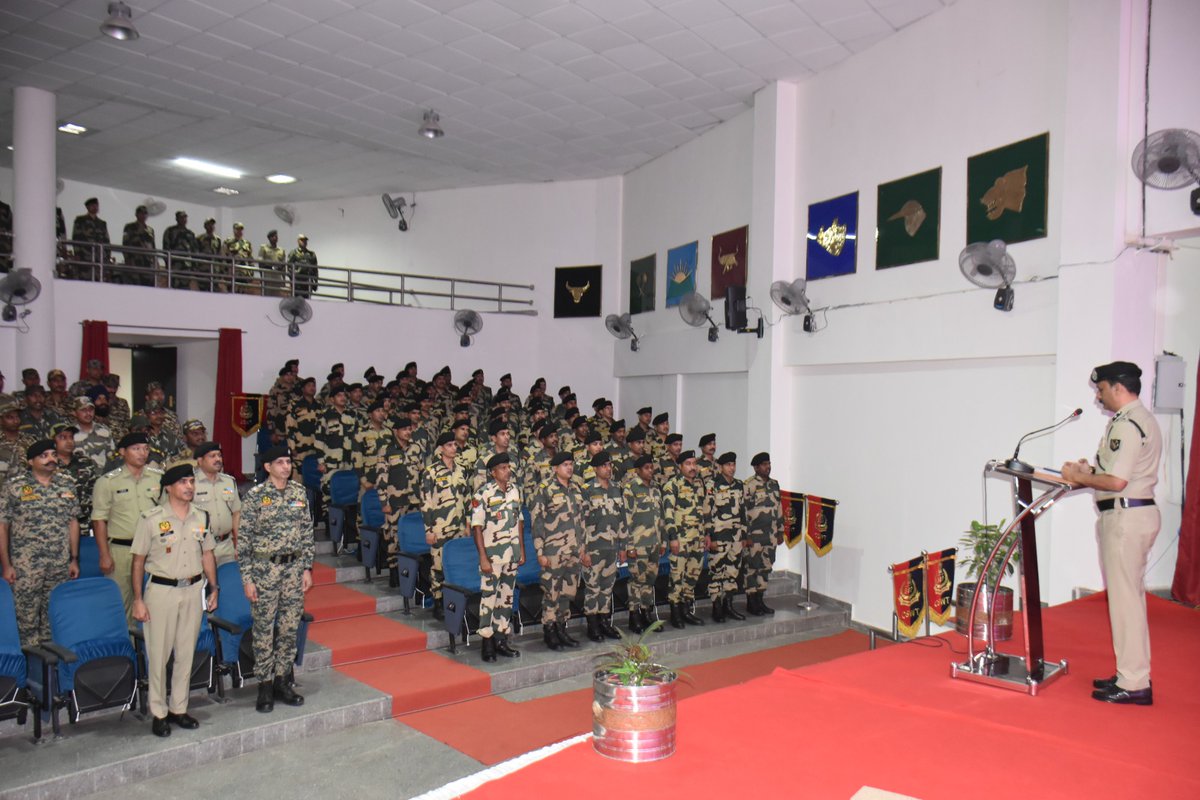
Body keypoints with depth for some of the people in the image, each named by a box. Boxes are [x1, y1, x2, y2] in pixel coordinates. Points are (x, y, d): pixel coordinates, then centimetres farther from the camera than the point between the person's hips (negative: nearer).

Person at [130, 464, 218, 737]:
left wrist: (213, 588, 11)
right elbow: (138, 561, -5)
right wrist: (138, 599, -7)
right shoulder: (151, 519, -8)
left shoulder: (201, 517, 6)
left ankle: (179, 708, 23)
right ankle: (159, 713, 15)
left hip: (193, 590, 4)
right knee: (159, 653, 2)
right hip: (161, 590, -4)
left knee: (186, 652, 10)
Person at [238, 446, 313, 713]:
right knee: (264, 630, 3)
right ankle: (265, 686, 15)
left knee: (290, 628, 9)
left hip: (294, 568, 4)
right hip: (265, 568, -4)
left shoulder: (299, 493, 5)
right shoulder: (255, 495, -7)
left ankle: (281, 681, 22)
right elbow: (243, 539, -7)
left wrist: (307, 568, 6)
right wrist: (247, 578, -10)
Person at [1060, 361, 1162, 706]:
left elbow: (1117, 481, -23)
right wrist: (1091, 471, 11)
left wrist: (1079, 477, -10)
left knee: (1125, 598, -4)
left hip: (1126, 516, -11)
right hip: (1133, 513, 11)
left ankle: (1133, 685, 3)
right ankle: (1131, 675, 26)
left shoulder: (1128, 424, -17)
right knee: (1128, 597, 16)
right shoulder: (1140, 419, 16)